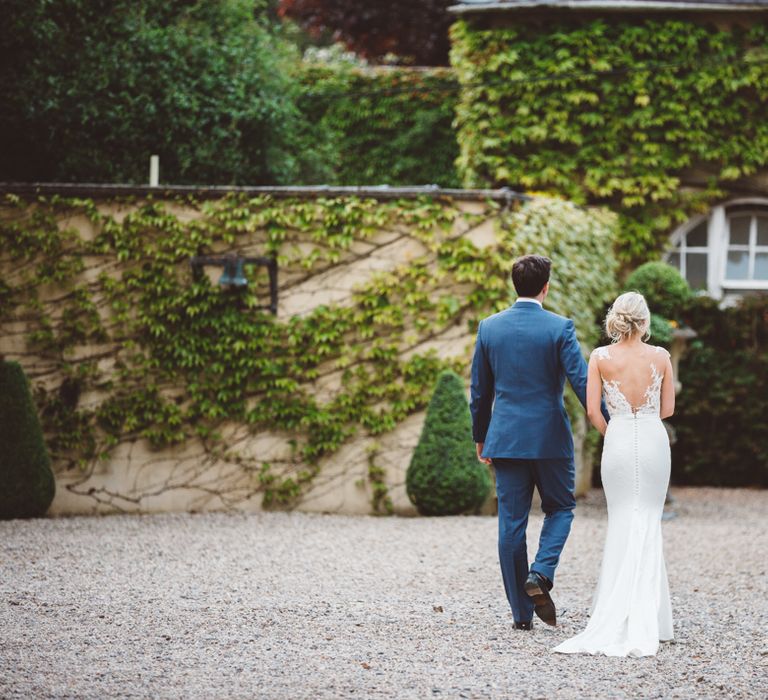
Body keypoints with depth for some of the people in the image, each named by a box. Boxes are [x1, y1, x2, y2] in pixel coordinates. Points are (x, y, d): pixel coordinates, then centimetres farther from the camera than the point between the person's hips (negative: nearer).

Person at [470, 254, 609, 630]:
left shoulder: (489, 327, 2)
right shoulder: (559, 328, -8)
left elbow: (479, 391, 9)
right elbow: (582, 383, -10)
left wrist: (480, 438, 19)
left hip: (505, 437, 3)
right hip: (550, 437, -3)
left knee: (511, 523, 6)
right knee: (560, 508, 16)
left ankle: (521, 611, 7)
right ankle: (540, 574, -8)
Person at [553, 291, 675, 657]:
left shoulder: (601, 358, -4)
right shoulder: (660, 357, -2)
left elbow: (593, 411, -4)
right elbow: (668, 409, 5)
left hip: (618, 443, 0)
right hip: (654, 441, 0)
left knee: (622, 523, 9)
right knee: (649, 523, 6)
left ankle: (617, 613, 3)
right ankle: (645, 620, 0)